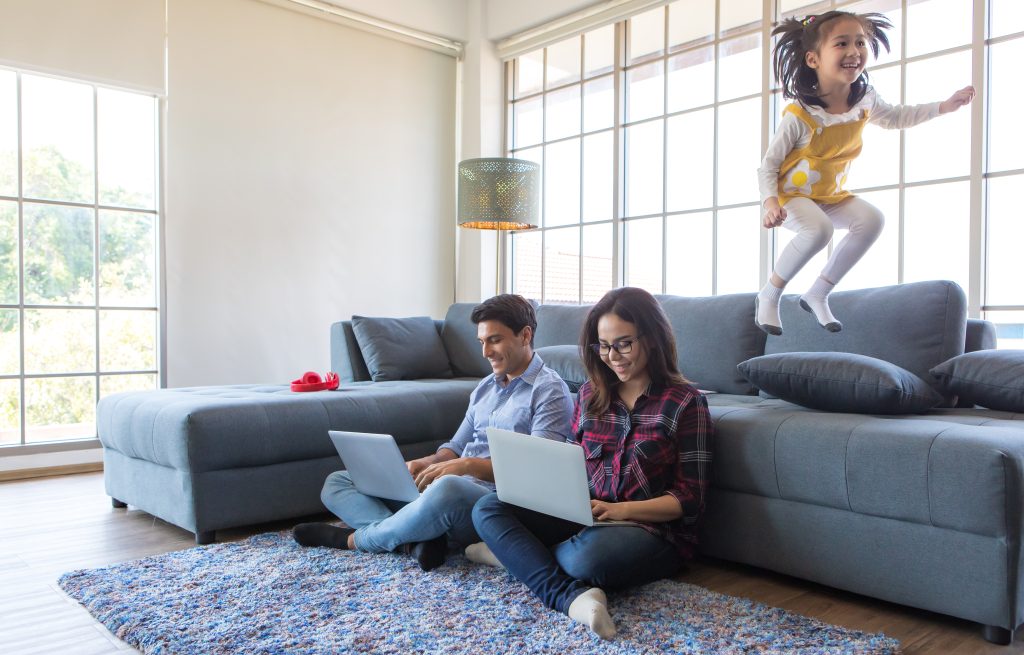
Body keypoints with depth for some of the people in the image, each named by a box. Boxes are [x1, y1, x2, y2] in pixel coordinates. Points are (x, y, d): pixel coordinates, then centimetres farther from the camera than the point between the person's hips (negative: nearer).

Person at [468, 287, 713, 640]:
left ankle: (518, 553, -8)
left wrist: (621, 510, -23)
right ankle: (574, 597, -28)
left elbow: (689, 501, -8)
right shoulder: (590, 393, 8)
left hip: (655, 529, -5)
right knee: (488, 508, -13)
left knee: (588, 555, -38)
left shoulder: (685, 402, -5)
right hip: (587, 517, 6)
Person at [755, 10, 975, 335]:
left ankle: (817, 294, -6)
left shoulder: (865, 100, -7)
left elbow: (895, 116, 17)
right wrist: (770, 202, -37)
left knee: (871, 219, -18)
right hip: (791, 195, -6)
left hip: (831, 195, 6)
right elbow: (768, 165, -21)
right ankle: (769, 296, -13)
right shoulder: (799, 116, -26)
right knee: (819, 229, -34)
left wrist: (945, 105, 12)